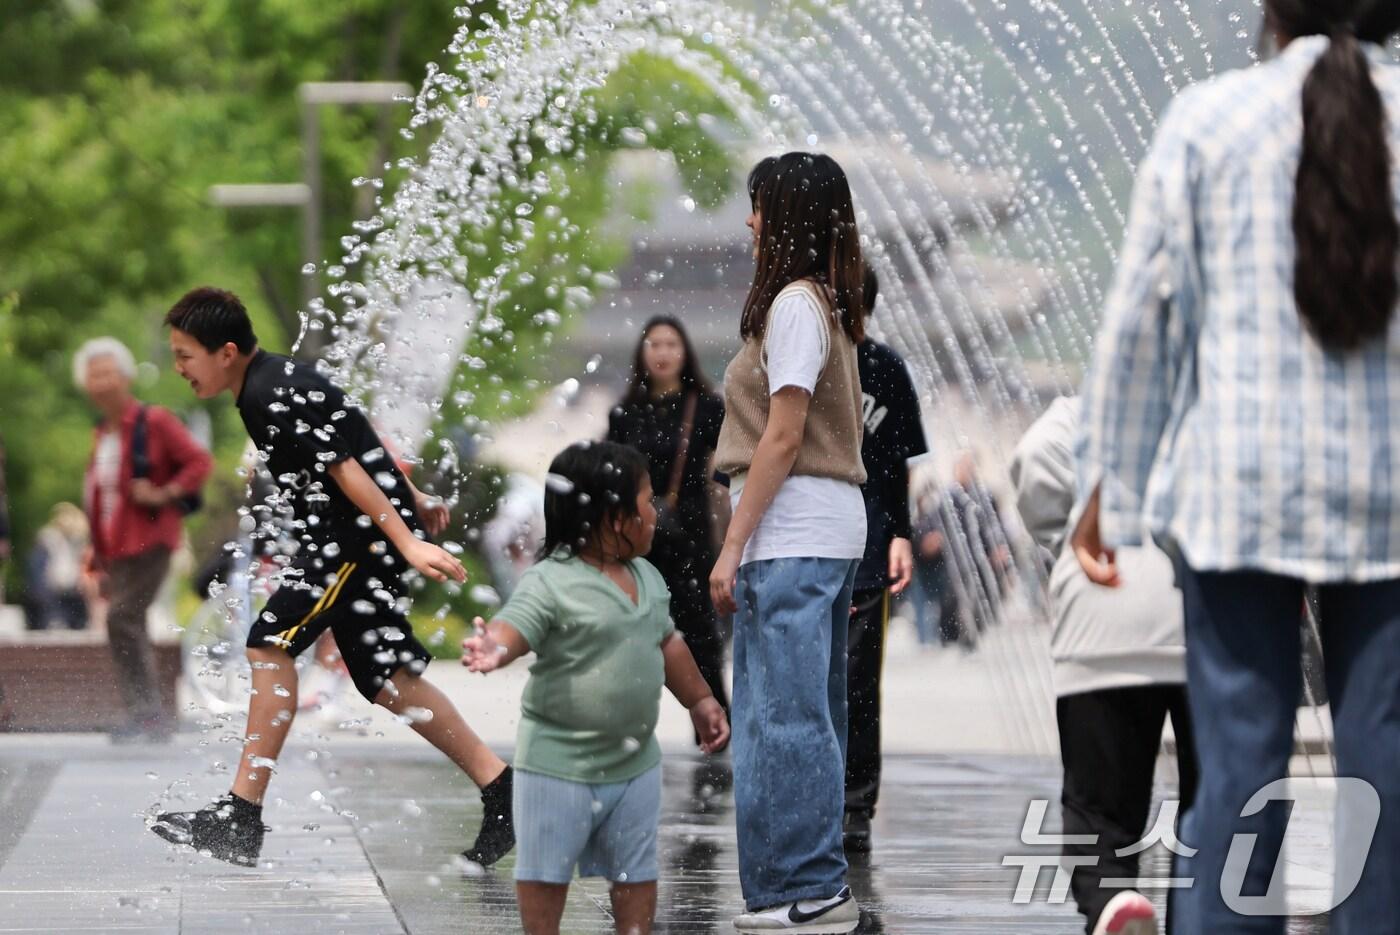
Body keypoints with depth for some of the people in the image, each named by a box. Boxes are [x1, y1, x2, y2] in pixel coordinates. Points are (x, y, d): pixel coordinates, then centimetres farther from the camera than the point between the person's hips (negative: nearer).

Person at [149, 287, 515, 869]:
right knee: (385, 678, 12)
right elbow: (362, 435, 21)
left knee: (271, 644, -12)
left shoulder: (268, 397, -18)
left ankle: (241, 818, -11)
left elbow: (344, 468, -22)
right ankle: (499, 787, 15)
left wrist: (406, 542, -25)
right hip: (350, 539, 10)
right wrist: (412, 500, 28)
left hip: (362, 537, -10)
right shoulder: (279, 376, 13)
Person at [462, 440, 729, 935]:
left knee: (637, 872, 15)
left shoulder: (647, 578, 7)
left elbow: (667, 643, 20)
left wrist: (700, 699, 27)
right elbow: (515, 628, -33)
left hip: (634, 760, 7)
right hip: (559, 762, -7)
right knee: (546, 873, 4)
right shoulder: (551, 582, -18)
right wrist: (493, 649, -56)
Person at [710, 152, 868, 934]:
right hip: (834, 525, 10)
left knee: (782, 715, -8)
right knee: (812, 713, 12)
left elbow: (783, 437, -16)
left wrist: (733, 547, -15)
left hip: (792, 530, -10)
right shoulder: (830, 305, 16)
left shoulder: (794, 305, -11)